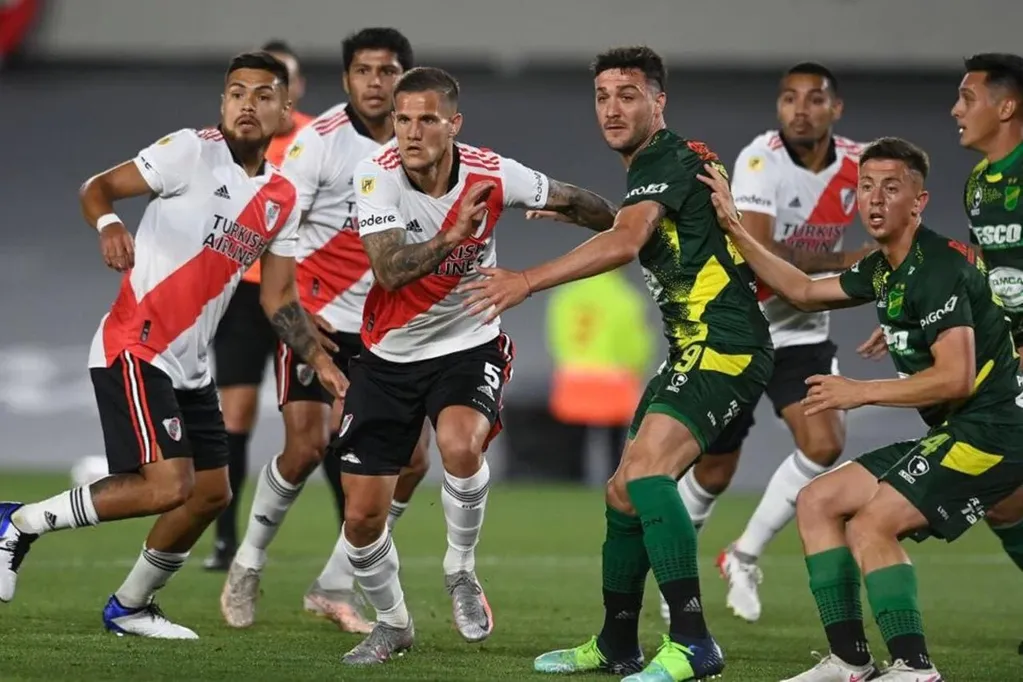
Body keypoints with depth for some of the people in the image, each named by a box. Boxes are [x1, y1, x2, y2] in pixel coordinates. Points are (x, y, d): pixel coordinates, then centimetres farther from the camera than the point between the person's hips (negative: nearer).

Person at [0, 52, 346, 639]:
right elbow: (98, 187, -14)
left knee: (212, 493, 11)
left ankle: (130, 607, 29)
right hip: (135, 350, -8)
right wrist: (109, 223, -36)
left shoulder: (283, 200, 10)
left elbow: (279, 298, 15)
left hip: (191, 365, 8)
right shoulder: (193, 151, -10)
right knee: (168, 486, -19)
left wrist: (322, 363, 5)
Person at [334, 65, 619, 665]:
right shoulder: (378, 176, -17)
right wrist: (454, 235, -43)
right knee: (362, 516, -1)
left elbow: (573, 201, 4)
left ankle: (462, 572, -6)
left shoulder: (491, 175, -15)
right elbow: (389, 269, -30)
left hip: (469, 346, -1)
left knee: (460, 445, -33)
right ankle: (392, 622, 27)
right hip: (390, 357, 1)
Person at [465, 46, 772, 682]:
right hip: (694, 351, 11)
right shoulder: (654, 166, 18)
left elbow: (625, 243, -29)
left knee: (646, 469, -28)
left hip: (724, 348, -11)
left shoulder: (667, 161, -12)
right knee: (624, 492, 15)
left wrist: (528, 281, -34)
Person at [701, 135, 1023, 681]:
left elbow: (955, 378, -26)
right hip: (952, 434, 10)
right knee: (817, 502, 9)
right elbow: (805, 291, 27)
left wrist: (862, 392, -17)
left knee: (870, 525, -20)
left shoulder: (938, 269, -18)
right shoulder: (884, 271, 12)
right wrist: (734, 230, 22)